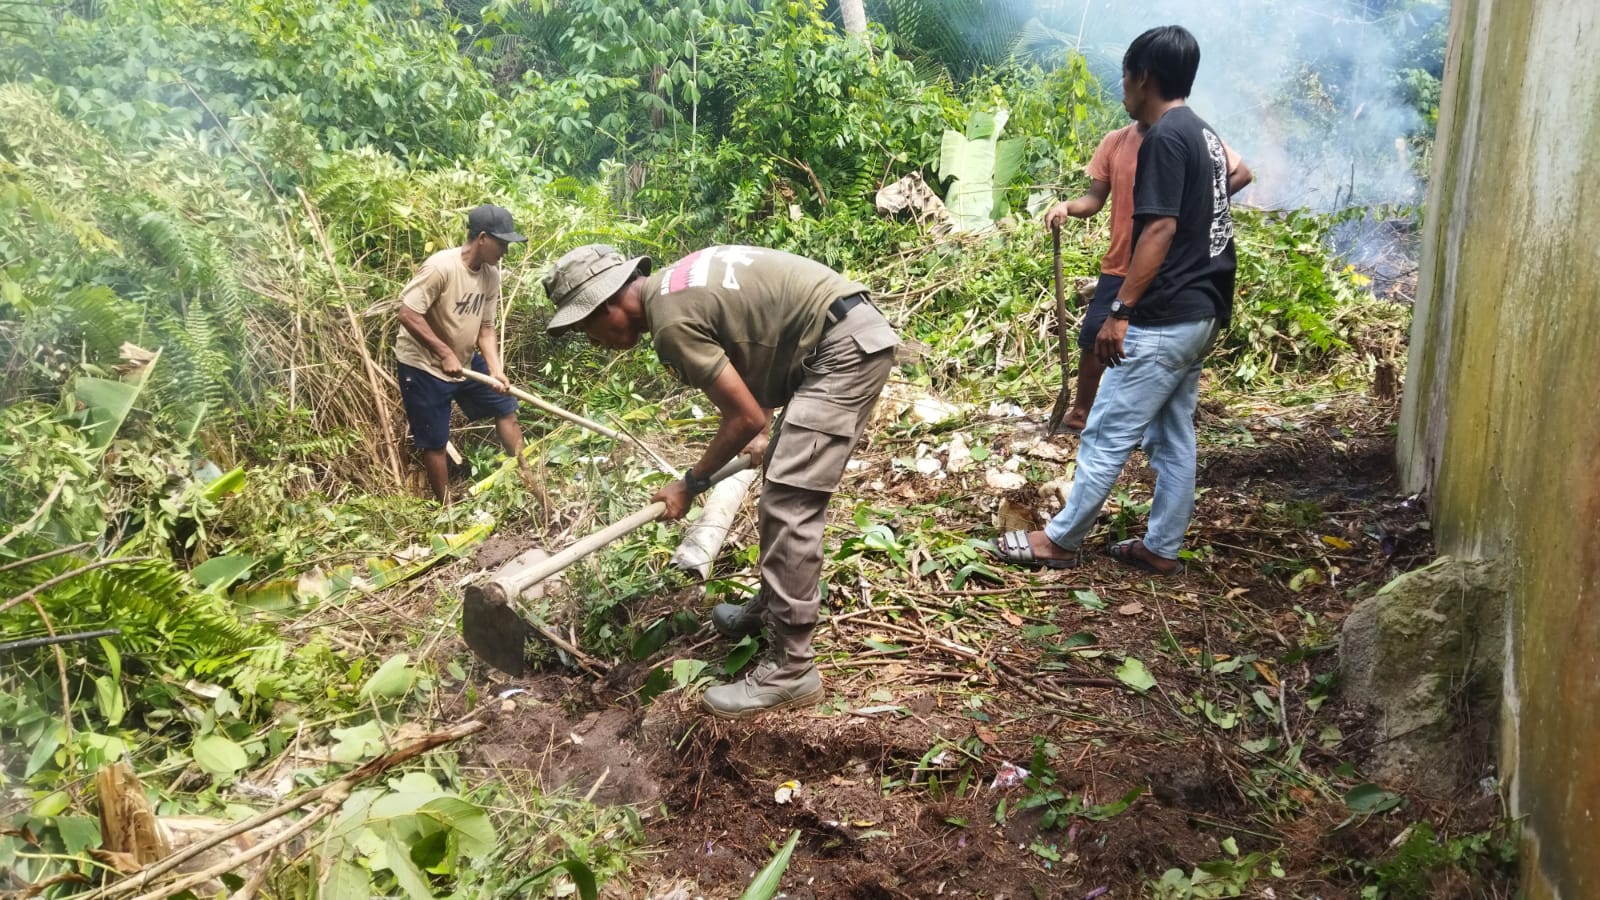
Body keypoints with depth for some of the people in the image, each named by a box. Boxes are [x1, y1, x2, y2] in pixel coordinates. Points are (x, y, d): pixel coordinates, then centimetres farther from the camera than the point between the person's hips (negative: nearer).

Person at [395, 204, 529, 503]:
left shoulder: (491, 274, -3)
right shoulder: (440, 266, -26)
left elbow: (486, 328, 0)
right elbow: (408, 315, -28)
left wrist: (496, 370, -14)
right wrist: (445, 353, -28)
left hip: (464, 360, 7)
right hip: (423, 365, -7)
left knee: (505, 407, 11)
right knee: (435, 442, 2)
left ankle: (524, 475, 25)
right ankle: (447, 508, 17)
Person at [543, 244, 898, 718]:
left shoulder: (672, 320, -18)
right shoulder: (674, 285, 11)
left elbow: (745, 417, -15)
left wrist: (690, 485, -1)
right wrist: (758, 433, 23)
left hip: (846, 347, -10)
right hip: (851, 336, 10)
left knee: (788, 506, -11)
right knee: (781, 487, 19)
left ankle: (790, 670, -6)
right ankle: (771, 606, 37)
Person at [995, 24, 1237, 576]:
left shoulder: (1165, 137, -15)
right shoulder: (1204, 134, 15)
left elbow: (1160, 229, -22)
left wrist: (1120, 310, -21)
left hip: (1164, 319, -10)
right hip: (1201, 314, 10)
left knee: (1107, 433, -2)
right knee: (1174, 435, 13)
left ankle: (1061, 540, 8)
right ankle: (1161, 548, 20)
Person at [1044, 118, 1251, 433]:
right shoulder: (1115, 141, 3)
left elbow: (1241, 174, -2)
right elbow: (1095, 198, 2)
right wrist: (1067, 206, -19)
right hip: (1120, 267, 3)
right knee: (1093, 339, 5)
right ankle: (1081, 412, 23)